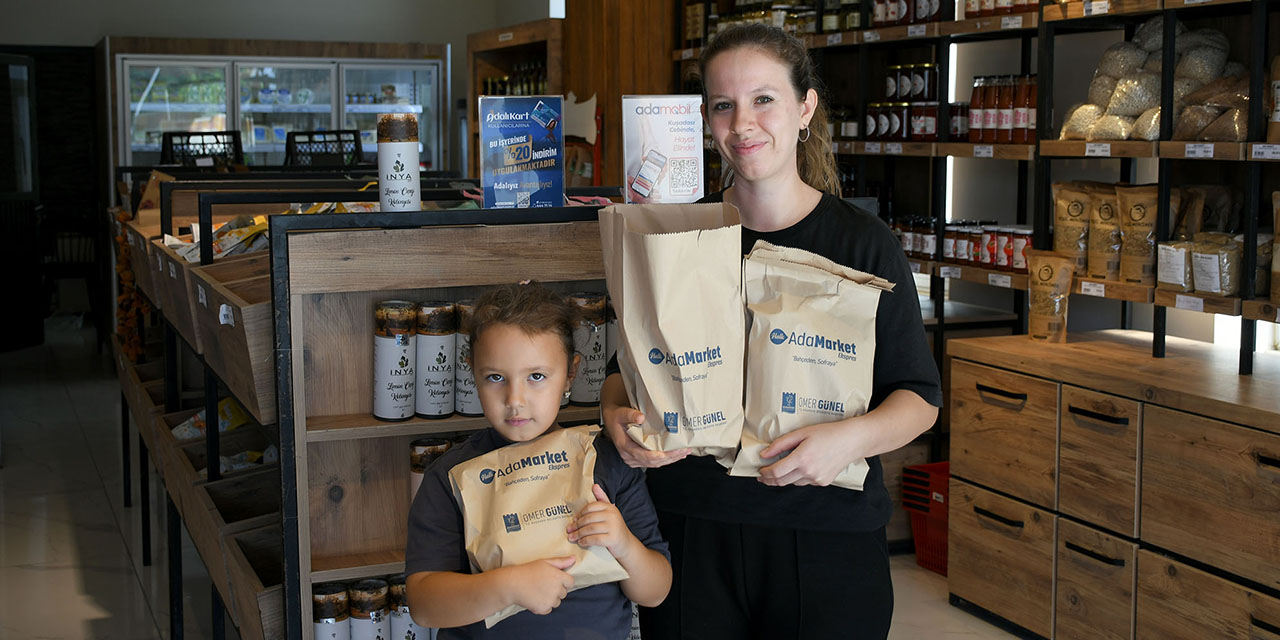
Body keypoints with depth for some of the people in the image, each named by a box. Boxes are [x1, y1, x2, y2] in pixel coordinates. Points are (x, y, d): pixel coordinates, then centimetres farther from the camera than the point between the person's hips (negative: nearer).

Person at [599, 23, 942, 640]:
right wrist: (616, 416, -11)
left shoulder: (863, 243, -4)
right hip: (689, 535, 2)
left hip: (826, 539, -1)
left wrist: (855, 437, -21)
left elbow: (920, 394, -1)